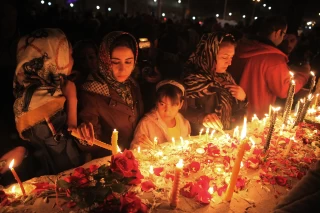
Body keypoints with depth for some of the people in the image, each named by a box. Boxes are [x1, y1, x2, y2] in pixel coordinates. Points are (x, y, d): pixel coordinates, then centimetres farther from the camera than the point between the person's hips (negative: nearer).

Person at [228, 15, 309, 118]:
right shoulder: (274, 59, -23)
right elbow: (284, 91, -13)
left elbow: (230, 73, 9)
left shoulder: (240, 46, -3)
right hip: (255, 116, -6)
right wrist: (303, 74, 2)